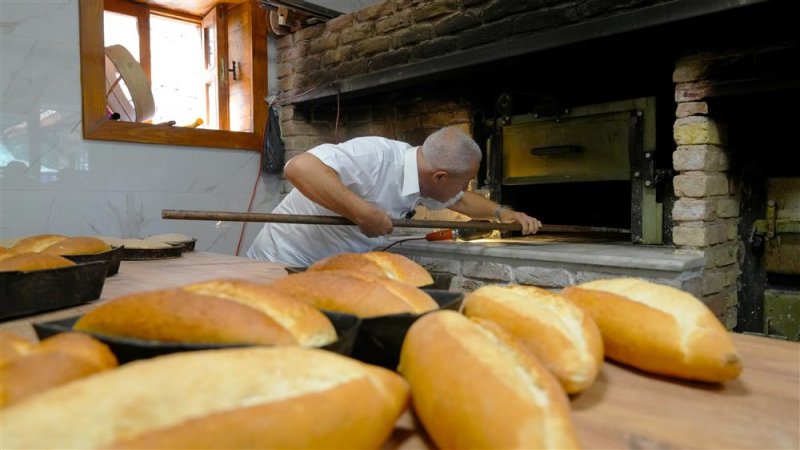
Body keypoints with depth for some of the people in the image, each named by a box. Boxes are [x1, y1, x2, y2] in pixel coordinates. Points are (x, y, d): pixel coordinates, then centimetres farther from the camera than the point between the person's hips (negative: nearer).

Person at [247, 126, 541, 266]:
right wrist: (364, 213, -41)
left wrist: (500, 212, 10)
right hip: (284, 264, -7)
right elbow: (299, 167, -41)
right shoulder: (375, 156, -30)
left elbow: (460, 200, 20)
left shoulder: (421, 175, -1)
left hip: (331, 269, 8)